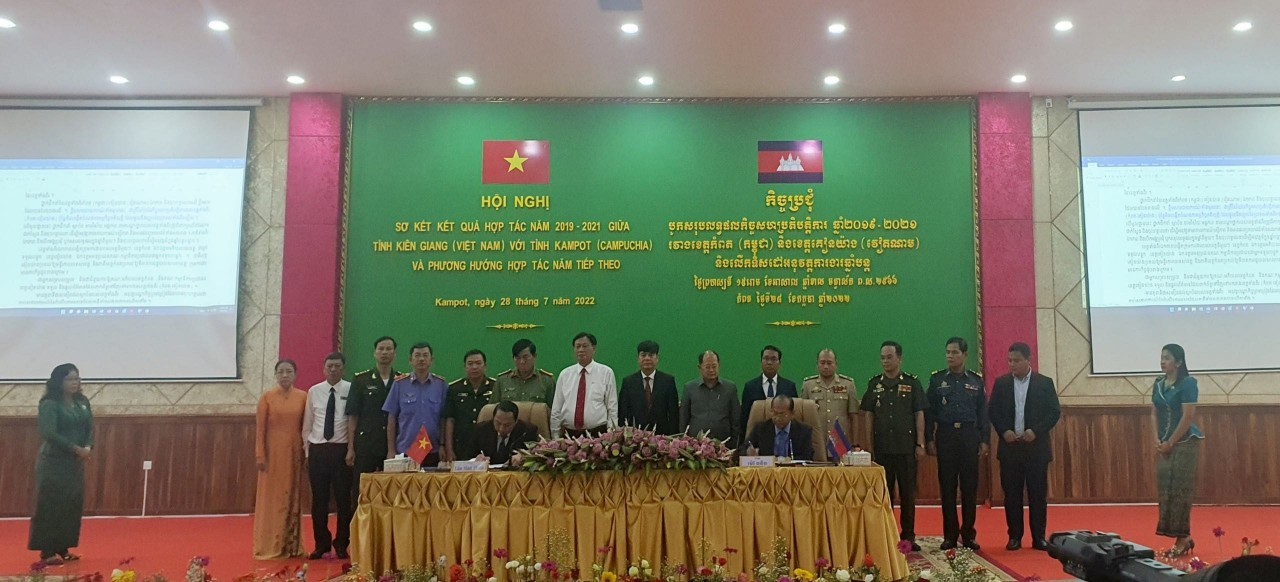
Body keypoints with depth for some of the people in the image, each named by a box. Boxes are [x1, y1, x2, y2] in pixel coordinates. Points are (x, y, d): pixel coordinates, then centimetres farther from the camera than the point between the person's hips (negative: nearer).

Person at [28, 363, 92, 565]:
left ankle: (63, 548, 16)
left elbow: (90, 428, 9)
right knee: (51, 505, -4)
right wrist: (76, 448, -19)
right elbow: (49, 433, -18)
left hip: (76, 461, 7)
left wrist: (88, 447, -10)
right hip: (54, 461, -7)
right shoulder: (49, 404, -10)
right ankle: (47, 551, 1)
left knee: (73, 505, 7)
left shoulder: (82, 401, 10)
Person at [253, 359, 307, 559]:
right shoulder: (267, 397, -2)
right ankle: (269, 546, 11)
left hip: (294, 453, 2)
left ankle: (292, 545, 17)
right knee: (271, 498, 3)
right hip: (273, 452, -2)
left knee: (293, 497, 8)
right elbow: (260, 429, -3)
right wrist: (260, 456, -8)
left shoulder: (302, 396, 3)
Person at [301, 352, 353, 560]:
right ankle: (321, 544, 23)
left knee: (344, 498, 5)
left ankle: (341, 544, 19)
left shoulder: (351, 390, -5)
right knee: (319, 499, 9)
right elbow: (307, 425, 10)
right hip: (318, 450, 3)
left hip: (342, 449, -3)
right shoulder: (314, 391, 6)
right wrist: (307, 451, 6)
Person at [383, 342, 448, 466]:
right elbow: (391, 420, 4)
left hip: (433, 453, 1)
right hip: (404, 452, -1)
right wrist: (391, 450, 1)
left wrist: (443, 446, 0)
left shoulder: (441, 385, 3)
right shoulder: (399, 384, 2)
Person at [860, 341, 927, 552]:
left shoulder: (912, 382, 2)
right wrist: (868, 444, 3)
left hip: (907, 447, -2)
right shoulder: (874, 383, 7)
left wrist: (920, 444, -4)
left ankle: (908, 536, 14)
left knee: (908, 493, 4)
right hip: (881, 447, 2)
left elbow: (919, 415, 1)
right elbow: (869, 415, 8)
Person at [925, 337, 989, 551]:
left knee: (970, 486, 3)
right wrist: (929, 439, -2)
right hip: (945, 435, 0)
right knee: (947, 486, 2)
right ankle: (949, 535, 10)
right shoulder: (937, 379, 4)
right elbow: (930, 411, 3)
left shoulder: (976, 380, 6)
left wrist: (984, 440, 2)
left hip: (969, 435, 0)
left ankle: (969, 534, 12)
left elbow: (983, 412, 8)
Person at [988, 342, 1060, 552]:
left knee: (1038, 493, 2)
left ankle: (1039, 537, 12)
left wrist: (1036, 431, -13)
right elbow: (993, 411, 6)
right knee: (1011, 493, 4)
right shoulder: (1001, 383, 6)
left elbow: (1054, 412, -1)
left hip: (1036, 446, -1)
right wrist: (1004, 431, -9)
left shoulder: (1045, 383, 2)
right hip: (1009, 446, 1)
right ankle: (1014, 537, 12)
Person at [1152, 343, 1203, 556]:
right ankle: (1183, 538, 16)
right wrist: (1157, 440, -1)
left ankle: (1183, 538, 7)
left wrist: (1170, 443, -13)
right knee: (1165, 489, 6)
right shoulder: (1158, 384, 9)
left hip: (1184, 443, -7)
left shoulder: (1187, 383, -11)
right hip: (1164, 445, 7)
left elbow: (1188, 416, -15)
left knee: (1180, 490, -3)